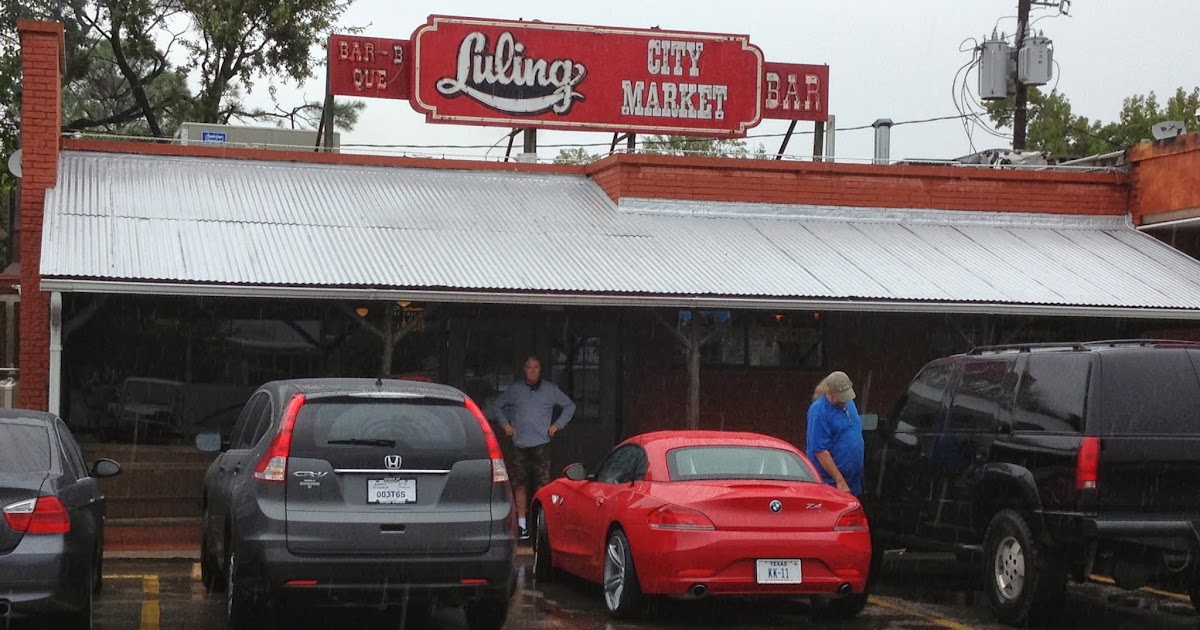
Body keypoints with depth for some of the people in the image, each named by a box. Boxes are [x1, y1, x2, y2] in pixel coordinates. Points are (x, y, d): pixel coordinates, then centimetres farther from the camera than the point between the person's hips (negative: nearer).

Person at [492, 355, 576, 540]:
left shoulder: (551, 390, 8)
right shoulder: (514, 390, 10)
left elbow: (570, 406, 18)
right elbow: (497, 405, 23)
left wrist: (557, 425, 8)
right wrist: (505, 424, 10)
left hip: (541, 444, -2)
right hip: (519, 444, 2)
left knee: (542, 485, -10)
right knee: (519, 485, 1)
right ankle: (522, 525, 8)